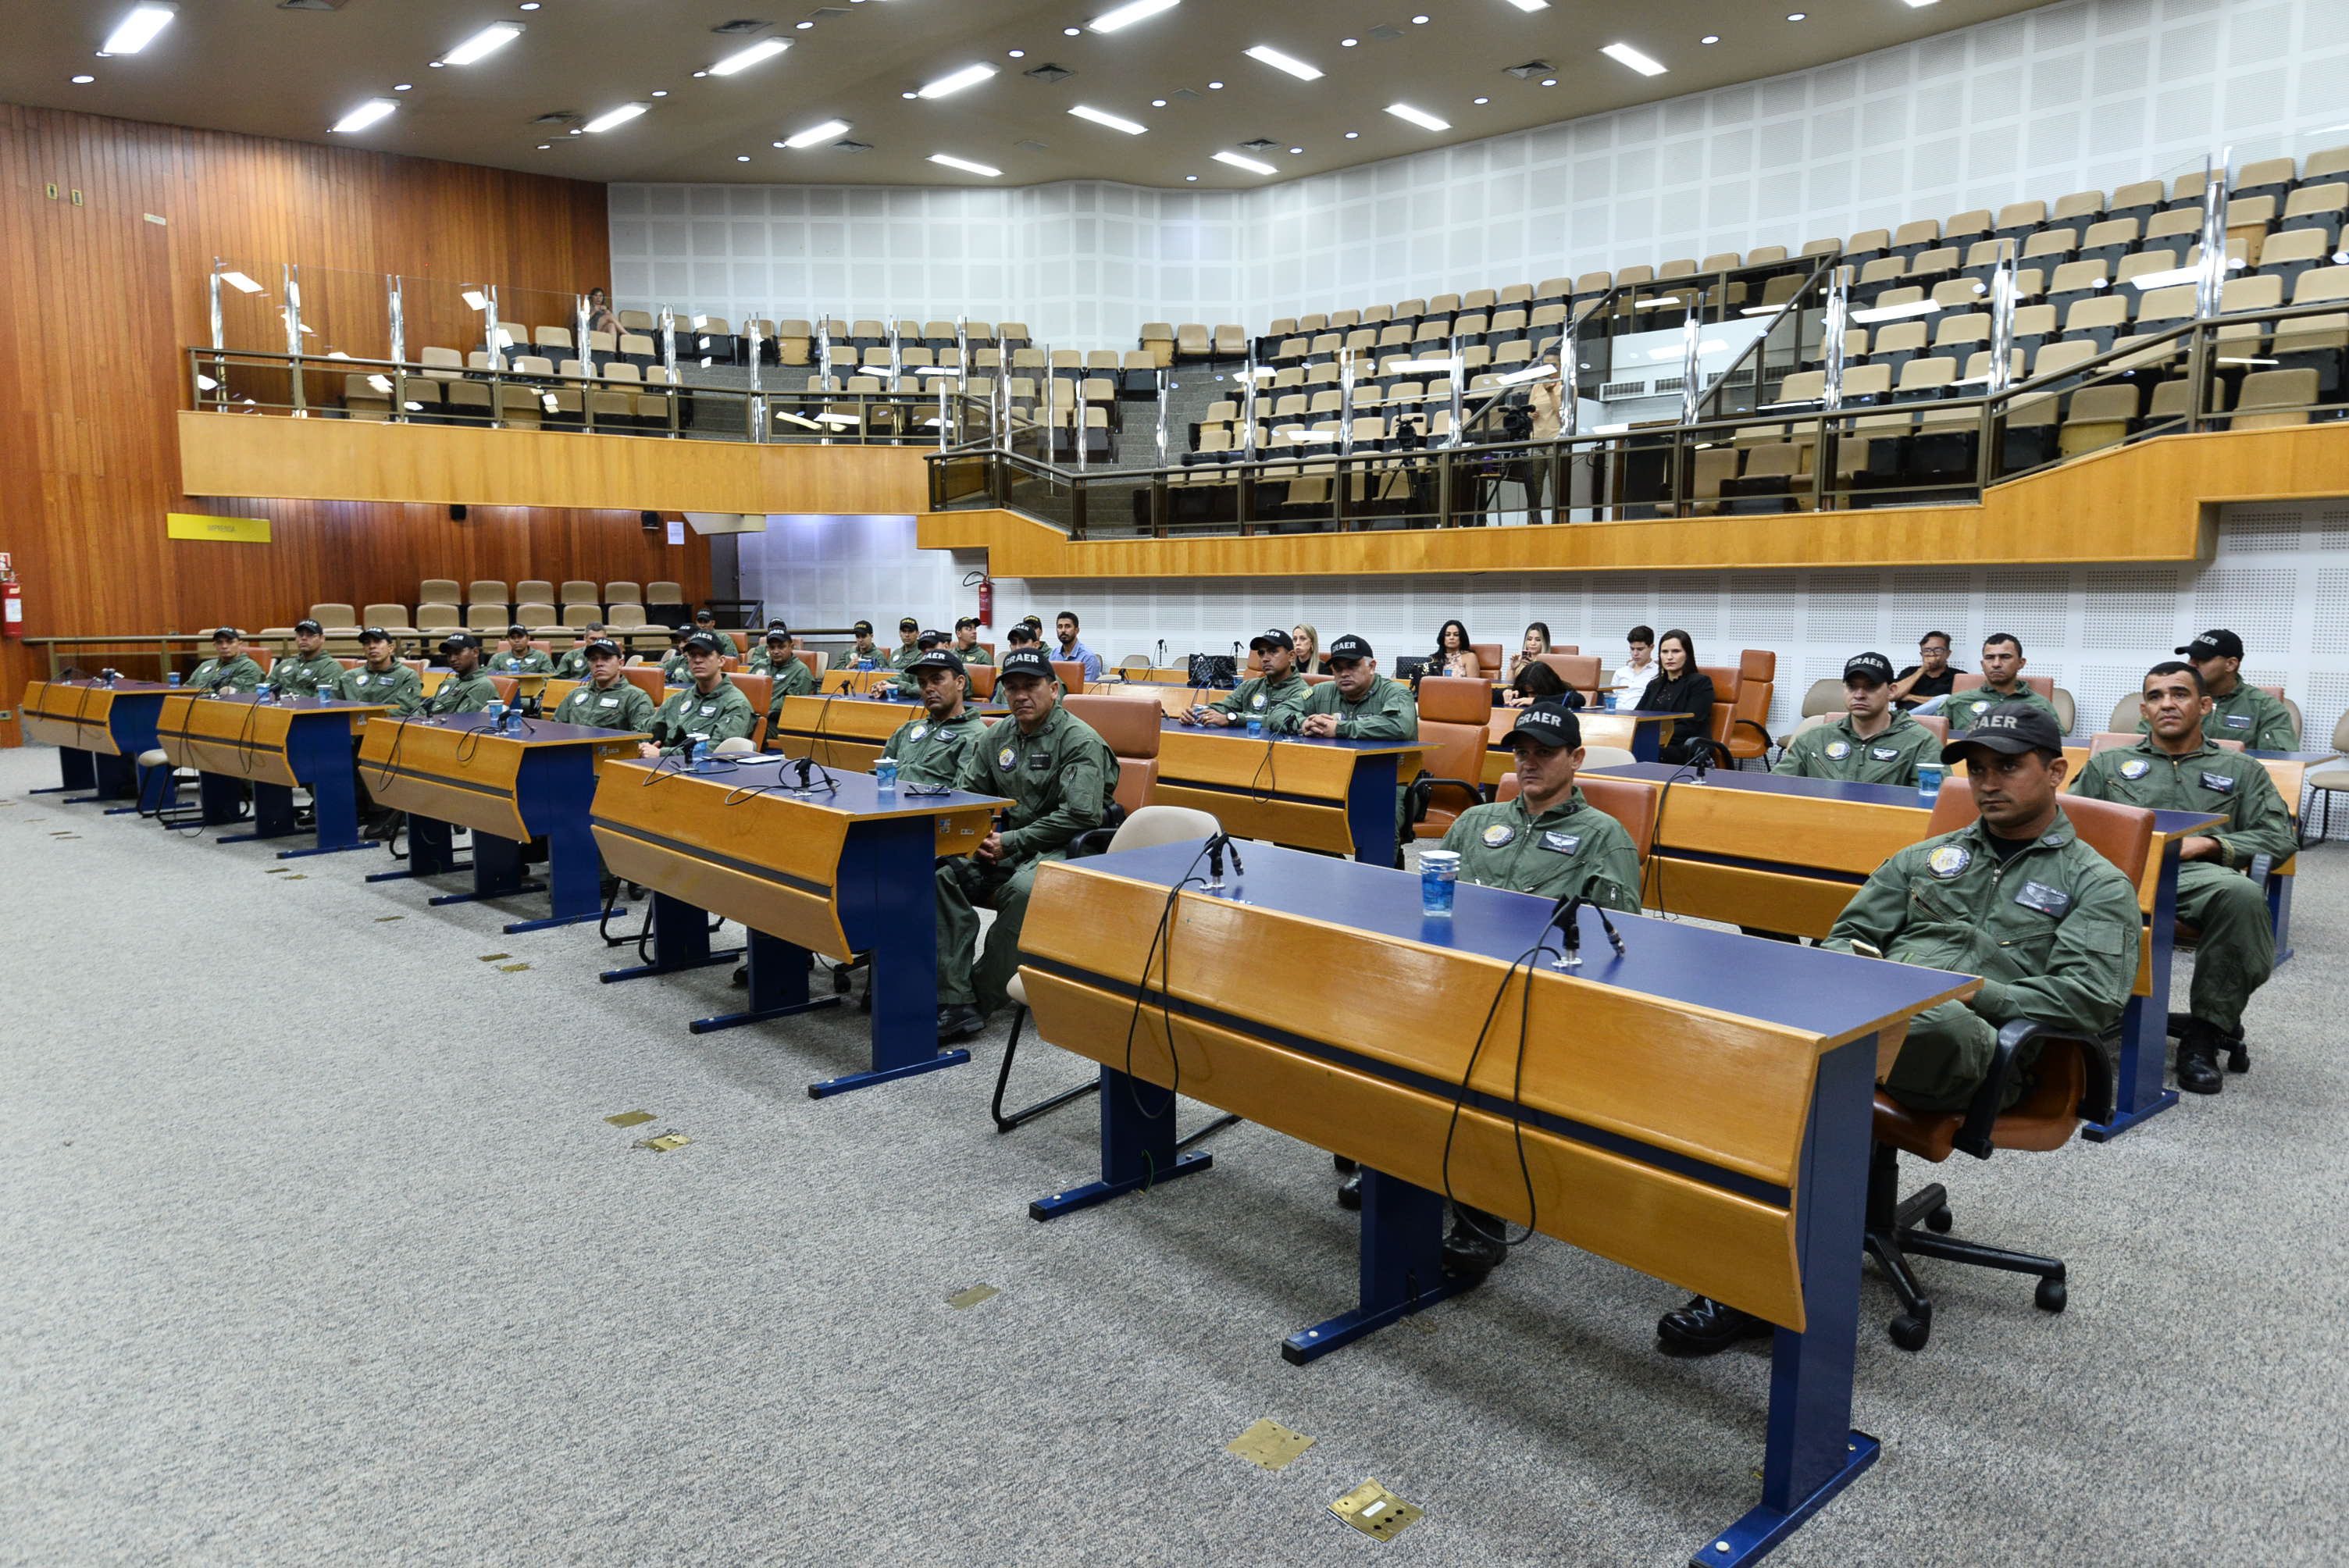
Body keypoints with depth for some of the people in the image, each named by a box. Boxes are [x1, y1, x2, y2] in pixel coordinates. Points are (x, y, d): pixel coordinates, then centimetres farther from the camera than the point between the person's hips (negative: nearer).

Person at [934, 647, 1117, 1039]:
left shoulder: (1080, 740, -8)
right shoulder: (997, 736, 14)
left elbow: (1079, 815, -17)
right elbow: (965, 792, 19)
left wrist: (1012, 843, -16)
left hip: (1064, 849, -6)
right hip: (1008, 842, 6)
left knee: (1024, 889, -39)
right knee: (941, 872, -21)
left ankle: (981, 998, -23)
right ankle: (956, 1003, -25)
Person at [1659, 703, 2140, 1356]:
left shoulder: (2097, 884, 14)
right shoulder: (1927, 857, 29)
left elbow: (2094, 997, -1)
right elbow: (1847, 934, 27)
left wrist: (1964, 995, -10)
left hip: (1972, 1050, -4)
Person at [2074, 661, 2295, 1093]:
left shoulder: (2242, 771, 27)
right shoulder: (2107, 764, 28)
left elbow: (2281, 837, 14)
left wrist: (2206, 844, -2)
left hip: (2196, 875, 0)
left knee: (2241, 893, -39)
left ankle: (2204, 1032, -23)